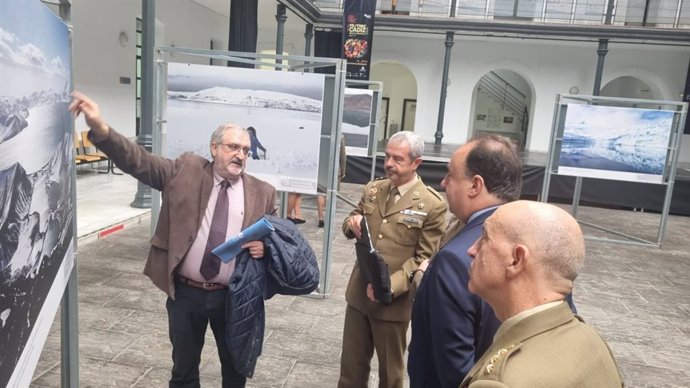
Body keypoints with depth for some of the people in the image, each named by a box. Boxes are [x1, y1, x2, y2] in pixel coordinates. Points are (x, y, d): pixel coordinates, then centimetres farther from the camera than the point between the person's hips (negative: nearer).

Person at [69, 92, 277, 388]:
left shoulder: (262, 192, 0)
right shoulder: (186, 170, -1)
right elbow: (138, 161, -7)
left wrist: (265, 247, -16)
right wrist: (100, 129, -21)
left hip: (233, 297, 1)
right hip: (185, 294, 0)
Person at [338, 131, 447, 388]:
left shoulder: (432, 204, -13)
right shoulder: (372, 189, 4)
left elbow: (424, 259, -13)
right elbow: (350, 227, 14)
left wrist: (389, 287, -24)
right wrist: (352, 223, -11)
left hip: (394, 301, -4)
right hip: (358, 294, 5)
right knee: (351, 364, 19)